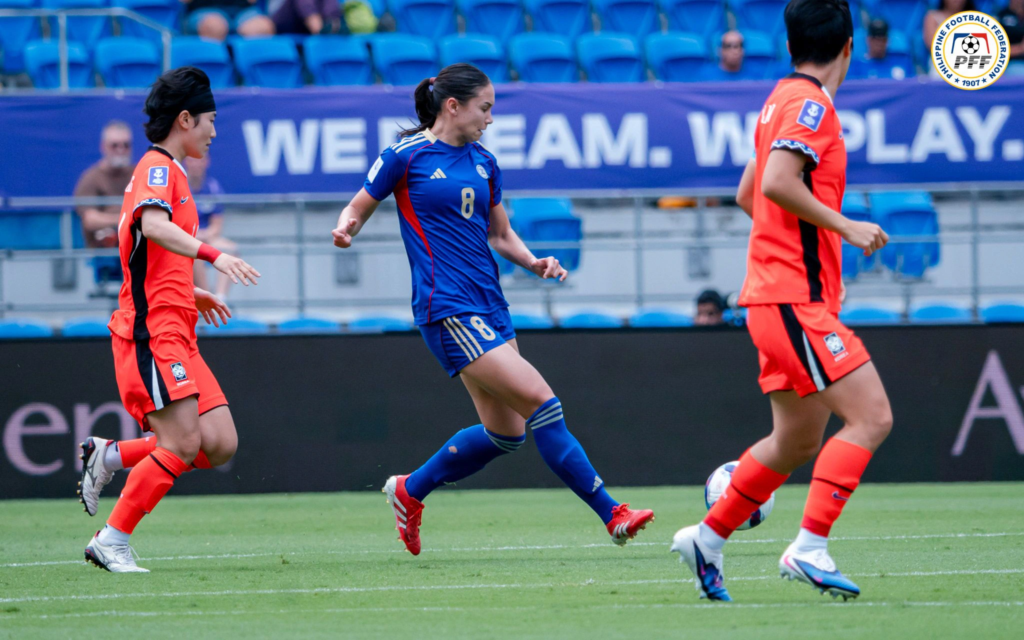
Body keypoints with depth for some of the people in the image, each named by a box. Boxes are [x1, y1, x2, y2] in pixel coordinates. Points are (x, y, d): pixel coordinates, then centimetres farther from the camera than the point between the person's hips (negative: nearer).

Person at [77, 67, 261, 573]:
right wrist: (212, 255, -40)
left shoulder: (167, 171, 24)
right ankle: (111, 541, -8)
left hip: (175, 336, 10)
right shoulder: (158, 168, -7)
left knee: (220, 444, -1)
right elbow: (154, 226, -29)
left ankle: (109, 456, 10)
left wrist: (192, 295, 28)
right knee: (183, 444, -15)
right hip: (151, 333, -10)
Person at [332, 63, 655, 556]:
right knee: (541, 403, -14)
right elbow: (358, 208, 4)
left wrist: (533, 262, 4)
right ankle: (611, 514, -12)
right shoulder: (405, 156, -4)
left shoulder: (483, 163, 14)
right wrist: (345, 230, -19)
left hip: (489, 306, 8)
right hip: (447, 309, -8)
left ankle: (409, 491, 27)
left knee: (506, 432, 8)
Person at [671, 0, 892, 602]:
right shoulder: (810, 103, -11)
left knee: (799, 441, 17)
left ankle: (709, 537, 24)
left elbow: (749, 193, 26)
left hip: (777, 297, 10)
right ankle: (809, 549, -19)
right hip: (797, 298, -10)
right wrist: (845, 226, -18)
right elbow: (777, 183, -24)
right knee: (871, 417, -15)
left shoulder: (786, 100, 17)